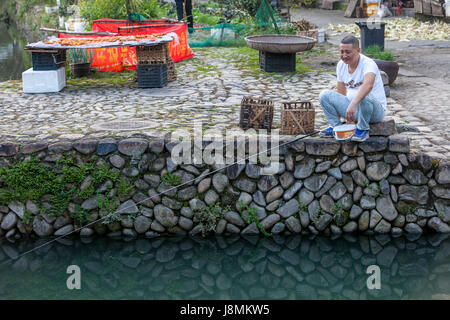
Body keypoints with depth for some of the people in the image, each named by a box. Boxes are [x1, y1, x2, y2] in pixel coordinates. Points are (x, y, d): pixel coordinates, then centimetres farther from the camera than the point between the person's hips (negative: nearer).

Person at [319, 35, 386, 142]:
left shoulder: (368, 64, -21)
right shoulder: (341, 65, 1)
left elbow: (368, 85, -43)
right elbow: (341, 92, 10)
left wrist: (353, 105, -57)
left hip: (375, 110, -6)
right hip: (352, 106, 6)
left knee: (365, 97, -40)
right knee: (325, 95, -11)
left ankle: (363, 129, -16)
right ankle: (336, 126, 4)